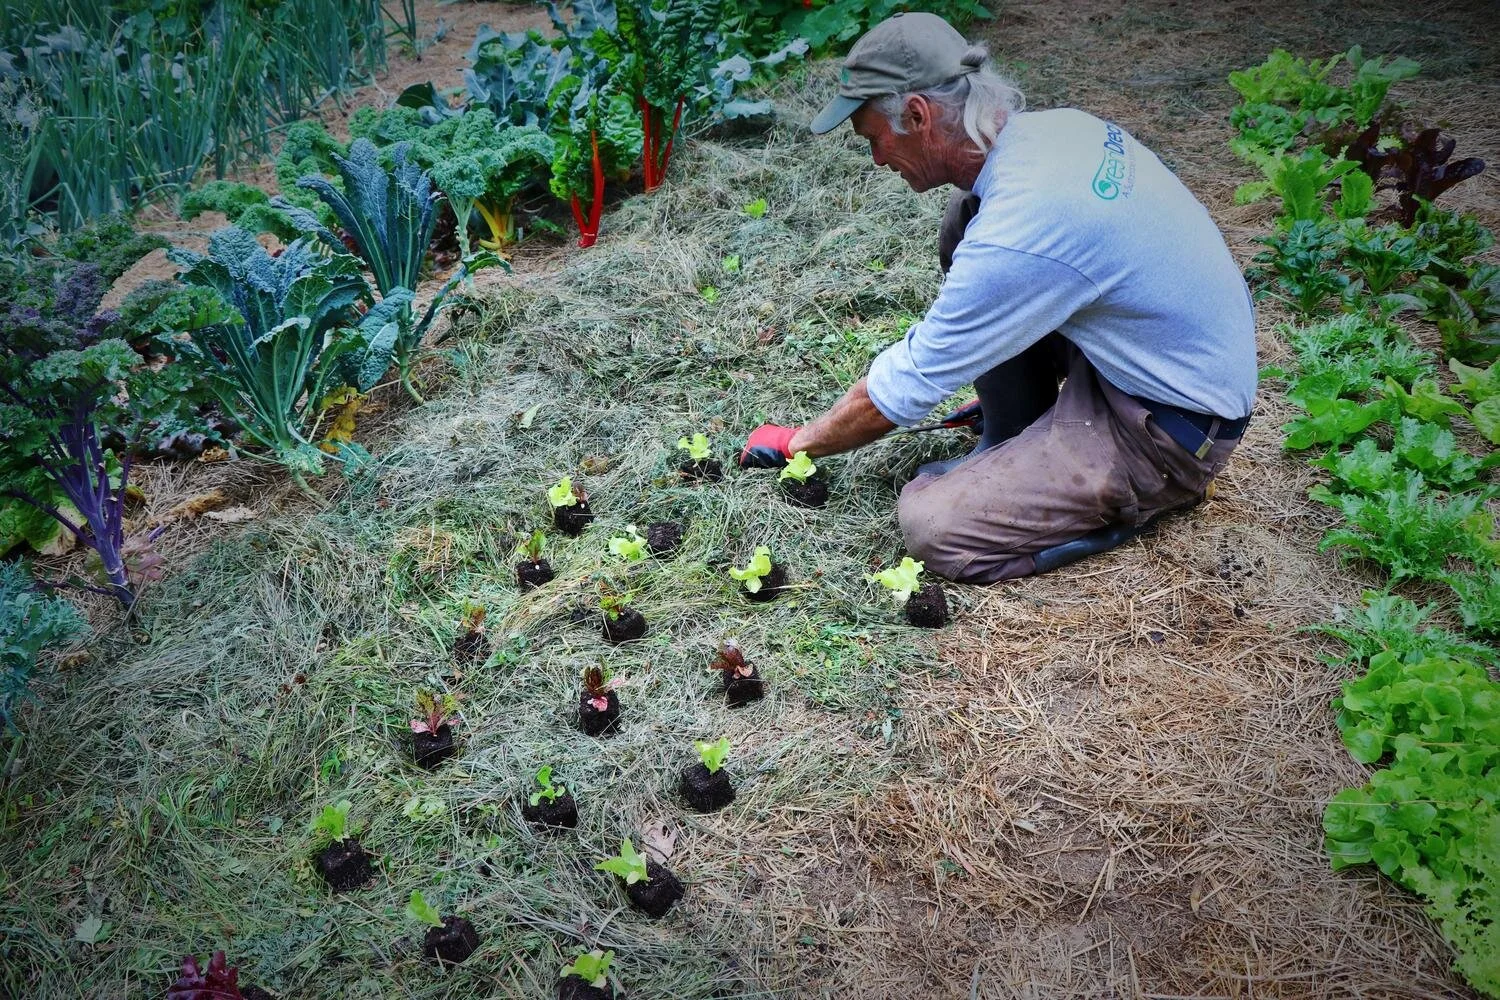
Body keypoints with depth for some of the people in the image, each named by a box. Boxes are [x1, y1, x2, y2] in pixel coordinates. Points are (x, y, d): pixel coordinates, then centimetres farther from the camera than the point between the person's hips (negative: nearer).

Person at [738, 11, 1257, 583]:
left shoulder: (1015, 238, -30)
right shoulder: (1057, 126, -4)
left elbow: (900, 391, -18)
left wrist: (794, 443, -1)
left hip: (1174, 428, -9)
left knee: (932, 526, -14)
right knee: (966, 218, 3)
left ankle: (1141, 496, 3)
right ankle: (1015, 444, 11)